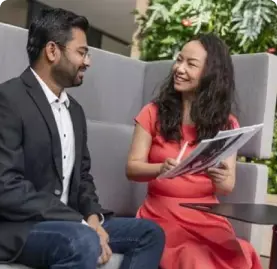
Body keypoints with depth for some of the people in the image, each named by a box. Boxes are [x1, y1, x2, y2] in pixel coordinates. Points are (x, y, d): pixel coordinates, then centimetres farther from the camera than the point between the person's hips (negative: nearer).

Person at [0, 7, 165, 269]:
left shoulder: (75, 110, 15)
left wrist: (92, 216, -5)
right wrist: (81, 225, -21)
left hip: (68, 224, 9)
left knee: (149, 232, 0)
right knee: (84, 242, -35)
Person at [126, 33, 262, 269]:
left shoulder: (226, 123, 6)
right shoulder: (154, 113, 2)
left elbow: (228, 186, 4)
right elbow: (132, 168, -2)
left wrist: (220, 178, -20)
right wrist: (162, 169, -23)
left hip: (207, 217, 2)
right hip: (161, 214, -1)